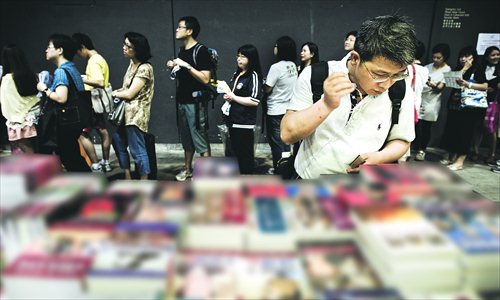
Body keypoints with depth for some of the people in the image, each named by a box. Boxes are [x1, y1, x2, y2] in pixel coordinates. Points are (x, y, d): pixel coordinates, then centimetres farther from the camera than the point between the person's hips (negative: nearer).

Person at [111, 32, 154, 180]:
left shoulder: (144, 68, -17)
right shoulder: (132, 64, 11)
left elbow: (130, 93, -18)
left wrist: (112, 93, -4)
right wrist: (116, 91, -2)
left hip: (136, 115, -10)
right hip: (126, 112, 10)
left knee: (137, 151, -4)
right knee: (117, 141, 19)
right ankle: (128, 178, 32)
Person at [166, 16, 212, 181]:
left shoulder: (201, 50, -11)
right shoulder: (182, 50, 14)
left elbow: (205, 79, -19)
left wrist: (187, 65, -22)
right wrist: (174, 67, 5)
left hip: (195, 102, -8)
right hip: (182, 101, 8)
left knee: (200, 137, -3)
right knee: (187, 138, 16)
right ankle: (188, 169, 28)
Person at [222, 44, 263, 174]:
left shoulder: (253, 76, -12)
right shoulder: (236, 74, 13)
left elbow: (255, 101, -21)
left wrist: (234, 97, -15)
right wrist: (228, 96, 6)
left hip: (245, 122, -8)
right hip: (233, 119, 9)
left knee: (246, 154, 1)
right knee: (237, 152, 16)